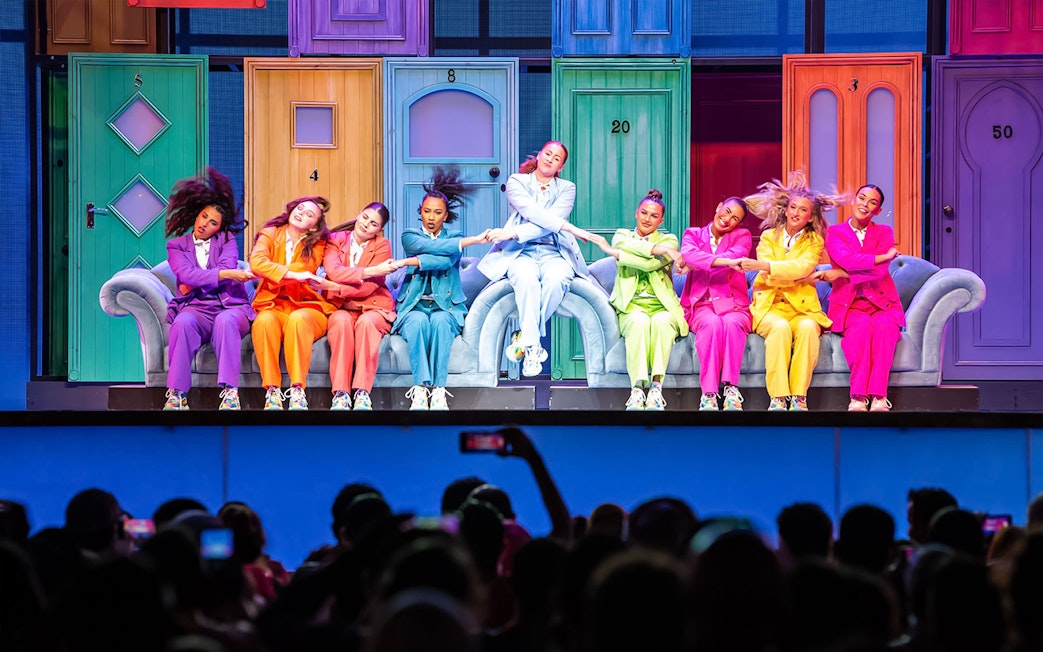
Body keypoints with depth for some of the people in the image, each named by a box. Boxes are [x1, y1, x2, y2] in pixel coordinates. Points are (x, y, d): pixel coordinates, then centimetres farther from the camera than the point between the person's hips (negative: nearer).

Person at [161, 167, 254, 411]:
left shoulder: (227, 239, 17)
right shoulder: (177, 245, 15)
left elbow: (228, 266, -3)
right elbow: (186, 275, -5)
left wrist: (195, 283, -7)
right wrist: (227, 274, -13)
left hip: (230, 306, 0)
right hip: (197, 308, 0)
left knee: (225, 320, -37)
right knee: (183, 322, -36)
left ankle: (229, 394, -42)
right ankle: (177, 395, -38)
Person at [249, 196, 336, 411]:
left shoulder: (317, 244, 9)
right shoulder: (270, 234, 8)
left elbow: (305, 270, -9)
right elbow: (256, 262, -12)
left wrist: (269, 272, -7)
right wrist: (294, 275, -22)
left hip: (306, 306, 0)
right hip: (274, 306, 0)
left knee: (298, 319, -36)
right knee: (264, 321, -35)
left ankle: (297, 391, -39)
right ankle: (272, 391, -34)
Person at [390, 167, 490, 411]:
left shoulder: (454, 238, 12)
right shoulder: (410, 236, 11)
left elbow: (446, 260, -12)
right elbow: (427, 246, -13)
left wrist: (409, 262, -19)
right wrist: (472, 241, -18)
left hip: (446, 306, 0)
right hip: (414, 306, 0)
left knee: (440, 321, -35)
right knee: (418, 322, -36)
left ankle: (438, 391, -41)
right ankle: (420, 390, -43)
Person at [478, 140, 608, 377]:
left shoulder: (566, 189, 14)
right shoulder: (517, 182, 10)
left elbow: (551, 220, -5)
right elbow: (532, 212, -10)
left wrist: (513, 233, -18)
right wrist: (572, 229, -21)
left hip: (553, 252, 1)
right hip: (521, 252, -1)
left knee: (557, 279, -36)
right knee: (526, 278, -38)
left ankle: (524, 338, -25)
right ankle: (532, 348, -35)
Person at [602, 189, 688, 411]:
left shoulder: (668, 240, 15)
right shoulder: (622, 235, 19)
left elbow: (653, 264, -6)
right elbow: (623, 244, -8)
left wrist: (620, 255, -4)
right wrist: (657, 248, -16)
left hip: (662, 306, 0)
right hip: (631, 306, 0)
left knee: (661, 321, -37)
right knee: (640, 322, -36)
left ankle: (656, 387, -42)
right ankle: (637, 390, -43)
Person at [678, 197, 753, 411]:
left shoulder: (742, 236, 13)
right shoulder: (693, 234, 13)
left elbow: (735, 256, -11)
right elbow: (689, 253, -12)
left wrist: (693, 265, -14)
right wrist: (726, 261, -27)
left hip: (733, 304, 1)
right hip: (702, 305, 0)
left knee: (732, 323, -37)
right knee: (712, 323, -36)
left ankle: (731, 388, -39)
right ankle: (709, 393, -41)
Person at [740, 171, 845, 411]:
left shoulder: (814, 242, 8)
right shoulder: (769, 237, 10)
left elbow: (802, 267, -14)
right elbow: (769, 277, -6)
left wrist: (763, 266, -25)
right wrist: (804, 277, -14)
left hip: (802, 307, 1)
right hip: (770, 307, -1)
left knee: (807, 328, -34)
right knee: (780, 327, -35)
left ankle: (799, 397, -32)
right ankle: (778, 398, -36)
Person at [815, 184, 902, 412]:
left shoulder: (884, 233, 10)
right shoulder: (834, 233, 8)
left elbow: (880, 271, -9)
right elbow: (847, 260, -15)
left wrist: (839, 274, -16)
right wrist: (883, 257, -15)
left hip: (882, 304, 1)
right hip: (849, 306, -1)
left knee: (884, 324, -34)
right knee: (862, 324, -36)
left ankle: (878, 396, -40)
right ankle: (858, 397, -39)